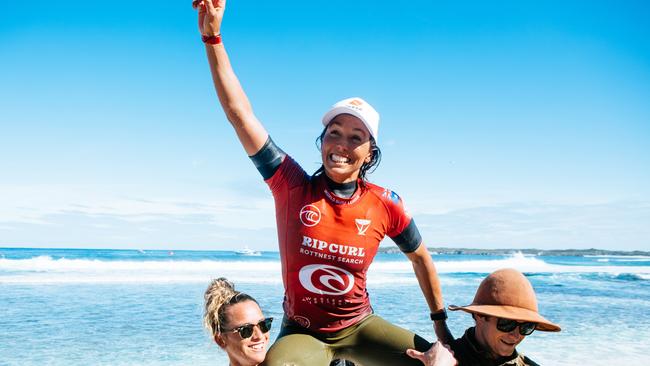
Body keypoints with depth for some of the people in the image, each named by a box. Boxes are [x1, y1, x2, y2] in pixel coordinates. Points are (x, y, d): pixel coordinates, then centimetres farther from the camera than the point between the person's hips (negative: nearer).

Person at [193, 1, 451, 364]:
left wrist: (440, 321, 14)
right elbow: (240, 113, -18)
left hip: (360, 328, 3)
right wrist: (212, 36, -23)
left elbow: (420, 257, 7)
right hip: (301, 333, -3)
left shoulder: (385, 203, -10)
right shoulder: (292, 186, -14)